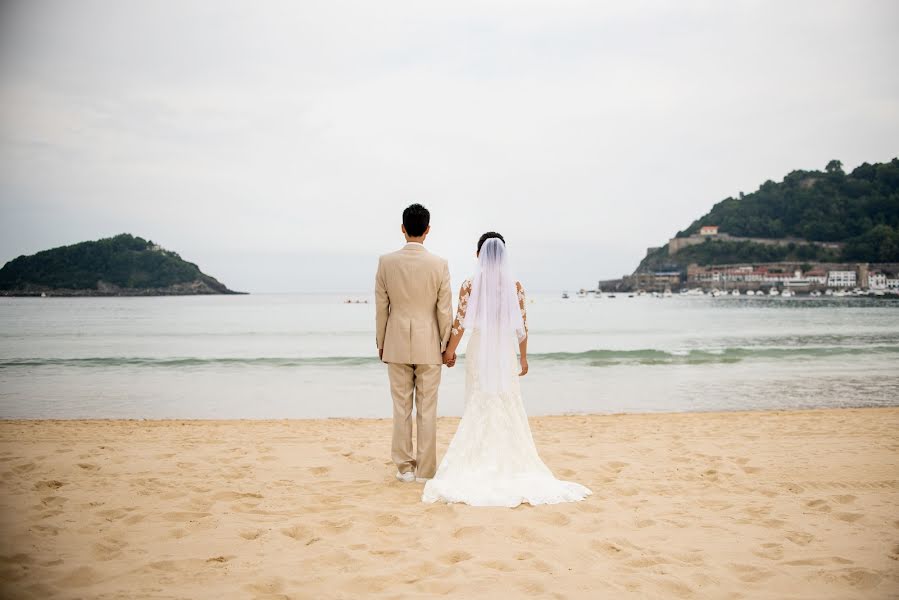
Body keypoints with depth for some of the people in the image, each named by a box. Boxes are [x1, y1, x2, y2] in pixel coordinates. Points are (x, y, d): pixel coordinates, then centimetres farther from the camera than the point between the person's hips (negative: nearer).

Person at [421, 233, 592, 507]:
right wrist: (523, 357, 9)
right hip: (505, 352, 1)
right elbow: (522, 326, -1)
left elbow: (460, 322, -6)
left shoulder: (470, 285, -7)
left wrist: (449, 350, 7)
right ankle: (510, 460, 9)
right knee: (509, 407, 8)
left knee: (478, 406, 9)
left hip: (479, 351, 0)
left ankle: (479, 459, 10)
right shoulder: (515, 286, -4)